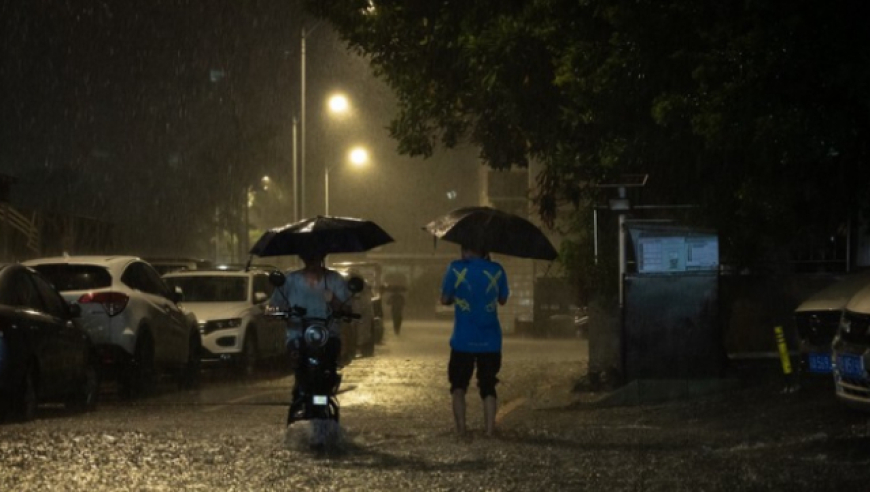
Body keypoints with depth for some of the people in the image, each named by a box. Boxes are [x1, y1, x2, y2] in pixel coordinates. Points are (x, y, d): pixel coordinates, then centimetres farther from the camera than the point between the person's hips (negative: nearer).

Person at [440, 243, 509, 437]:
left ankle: (460, 428, -4)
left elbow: (445, 299, 0)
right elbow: (503, 299, 11)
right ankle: (490, 430, 0)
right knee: (488, 386, 11)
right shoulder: (496, 270, -1)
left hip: (463, 341, -1)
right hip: (490, 341, 1)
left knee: (458, 385, 11)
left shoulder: (456, 269, -7)